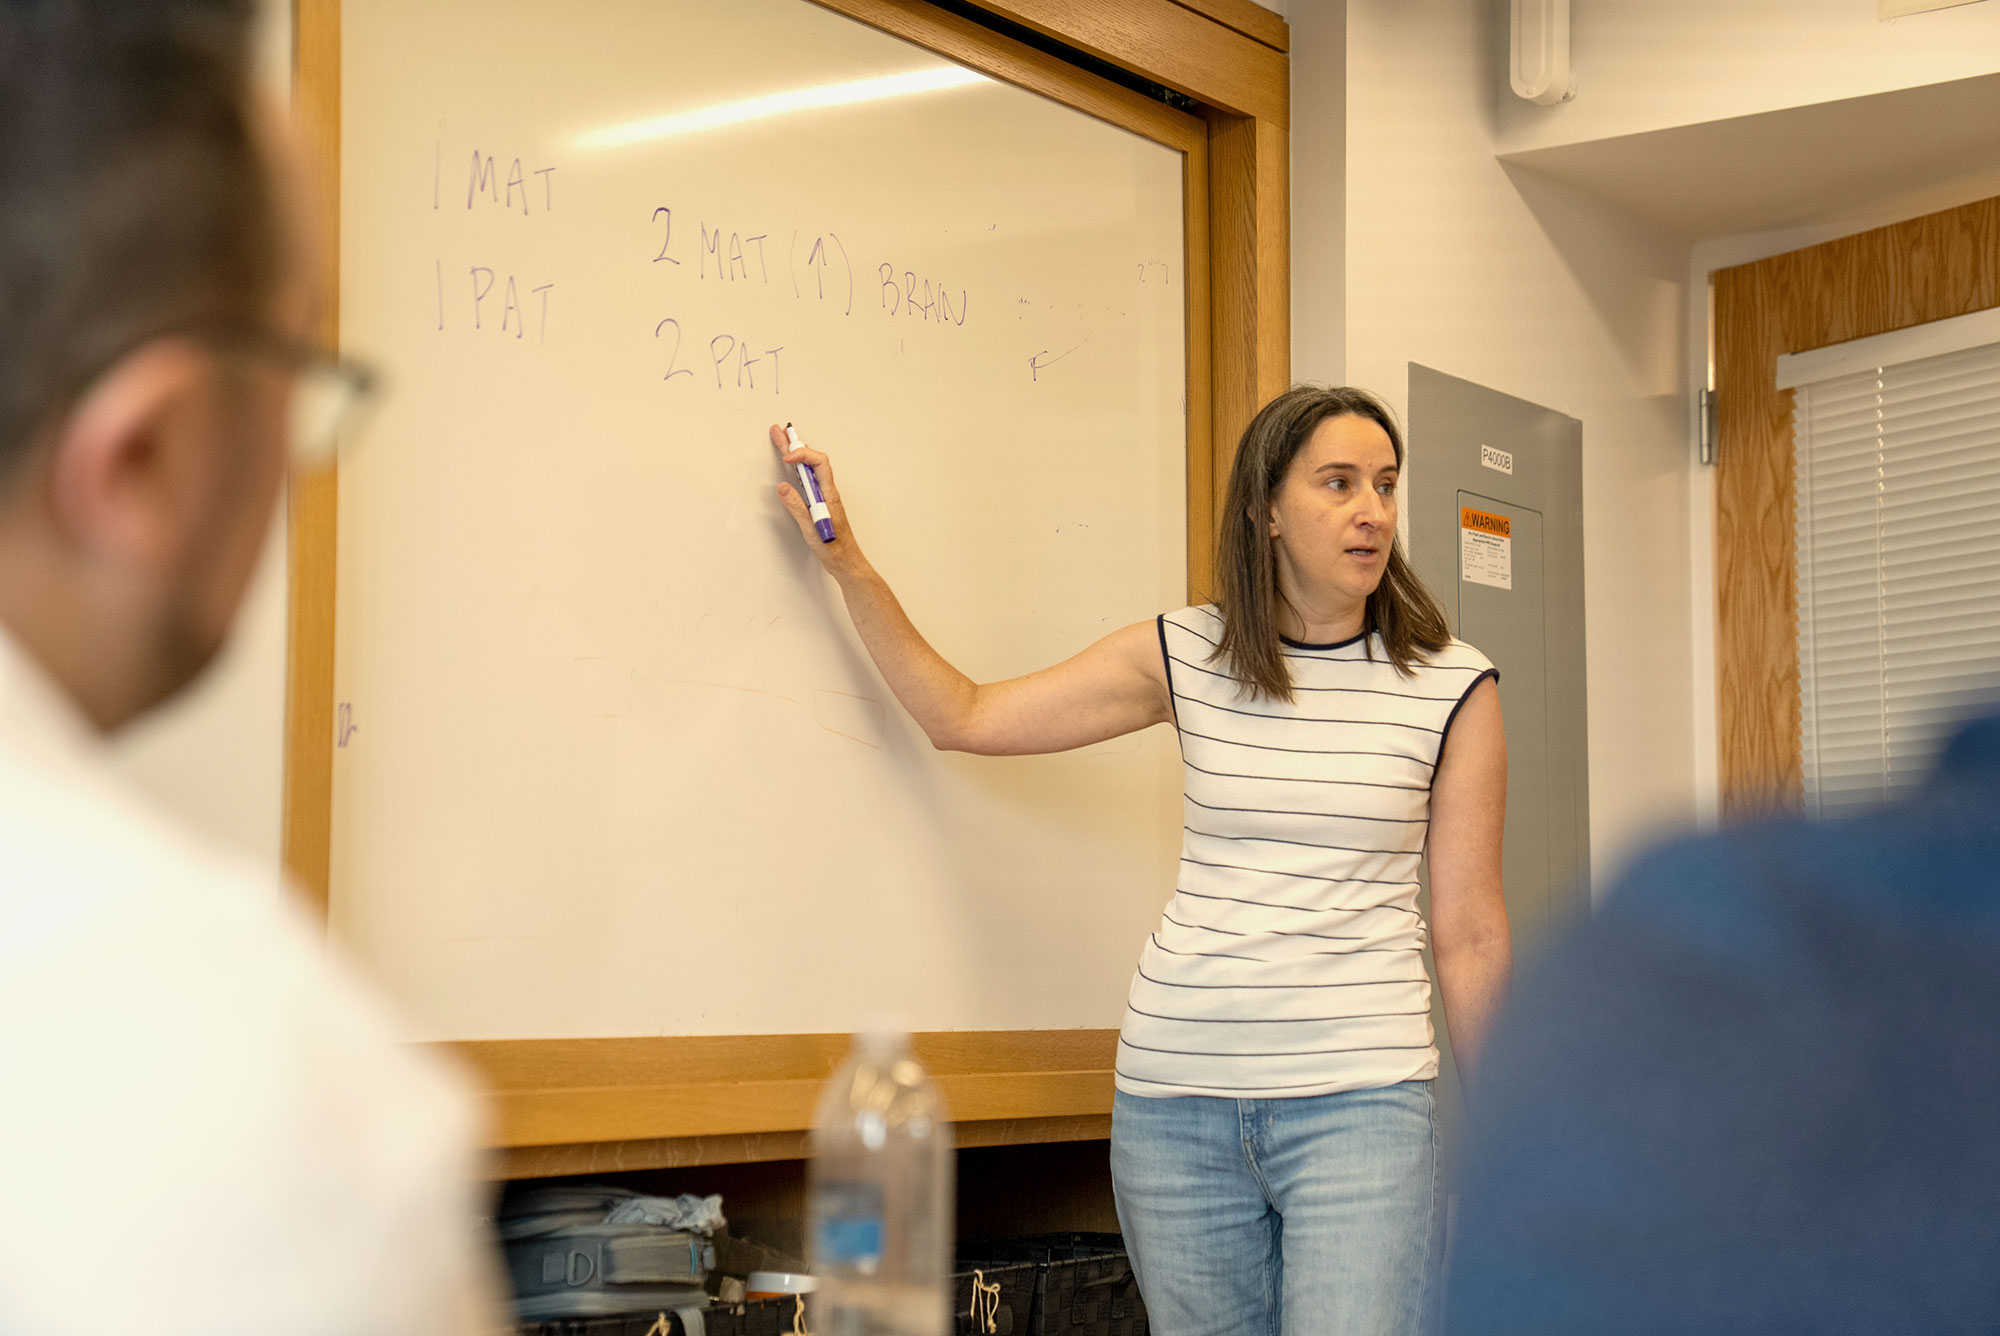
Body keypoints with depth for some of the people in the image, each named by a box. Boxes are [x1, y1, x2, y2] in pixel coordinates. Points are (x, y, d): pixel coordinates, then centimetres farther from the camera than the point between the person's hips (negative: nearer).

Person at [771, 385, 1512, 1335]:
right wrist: (845, 561, 8)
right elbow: (962, 716, 13)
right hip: (1175, 1092, 2)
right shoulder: (1185, 657, 5)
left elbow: (1469, 936, 4)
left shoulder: (1452, 688, 1)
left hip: (1359, 1095, -2)